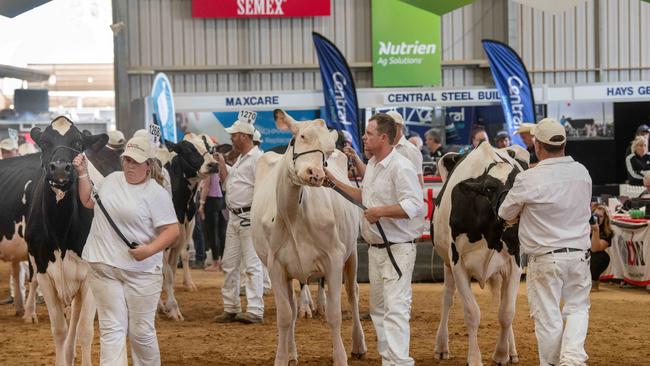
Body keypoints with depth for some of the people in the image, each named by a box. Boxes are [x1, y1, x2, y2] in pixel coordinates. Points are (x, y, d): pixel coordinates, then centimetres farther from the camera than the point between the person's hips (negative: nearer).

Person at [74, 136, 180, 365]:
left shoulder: (156, 193, -8)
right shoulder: (112, 179, 10)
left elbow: (172, 229, -12)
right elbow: (88, 201, 25)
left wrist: (150, 249, -25)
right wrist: (83, 173, 15)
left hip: (141, 271, -4)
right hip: (103, 268, 4)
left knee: (141, 331, 3)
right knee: (112, 329, 1)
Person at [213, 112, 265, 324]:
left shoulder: (257, 158, -12)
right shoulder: (240, 159, 18)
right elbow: (228, 181, 25)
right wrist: (221, 163, 17)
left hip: (250, 217, -10)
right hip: (234, 217, 10)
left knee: (253, 264, -8)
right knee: (229, 264, 12)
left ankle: (255, 311, -7)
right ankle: (231, 308, 19)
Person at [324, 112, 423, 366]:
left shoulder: (401, 167, -17)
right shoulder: (372, 165, 13)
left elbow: (415, 206, -25)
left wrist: (382, 211, -28)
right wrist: (335, 183, 24)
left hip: (397, 250, -10)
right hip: (375, 248, 10)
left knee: (396, 309, -14)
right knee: (378, 308, 15)